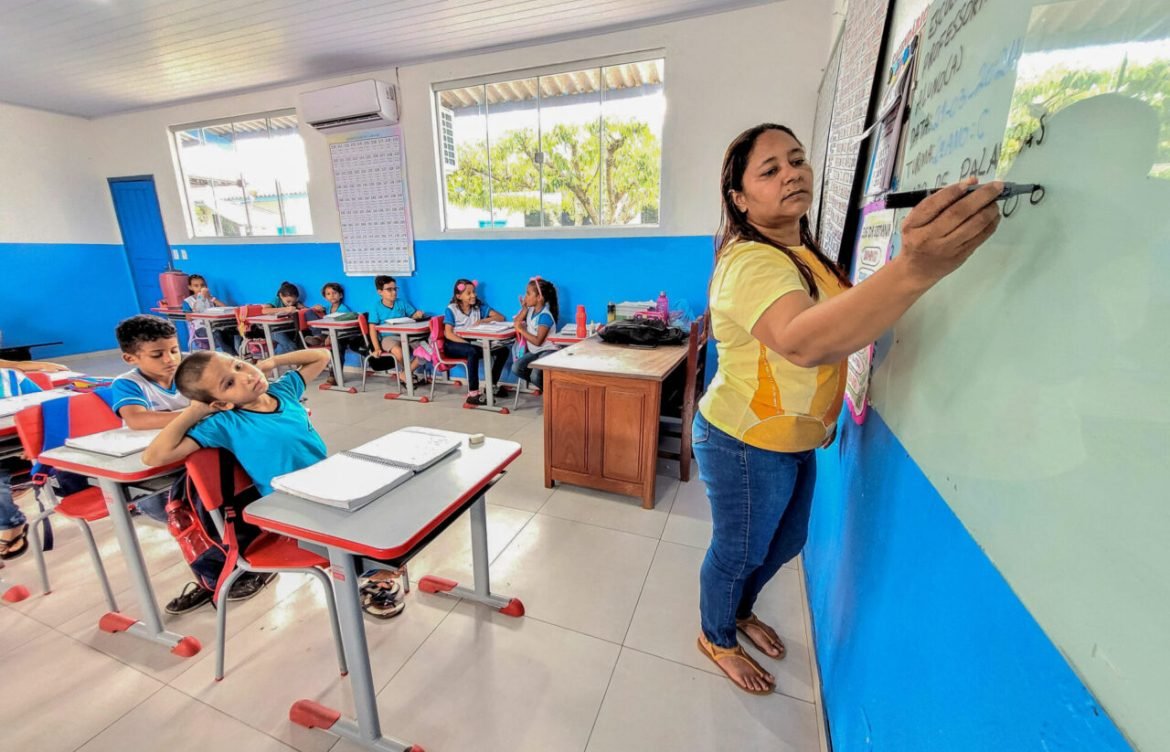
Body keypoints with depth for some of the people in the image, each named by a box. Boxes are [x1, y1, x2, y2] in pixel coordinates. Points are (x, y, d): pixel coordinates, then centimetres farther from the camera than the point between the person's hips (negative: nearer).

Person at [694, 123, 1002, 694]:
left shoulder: (802, 253, 8)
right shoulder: (750, 261, -25)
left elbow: (835, 324, 23)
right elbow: (801, 342, -46)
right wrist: (913, 270, -57)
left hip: (794, 440, 9)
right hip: (745, 445, -9)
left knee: (784, 543, 26)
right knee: (738, 551, 13)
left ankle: (740, 609, 55)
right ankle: (717, 638, 44)